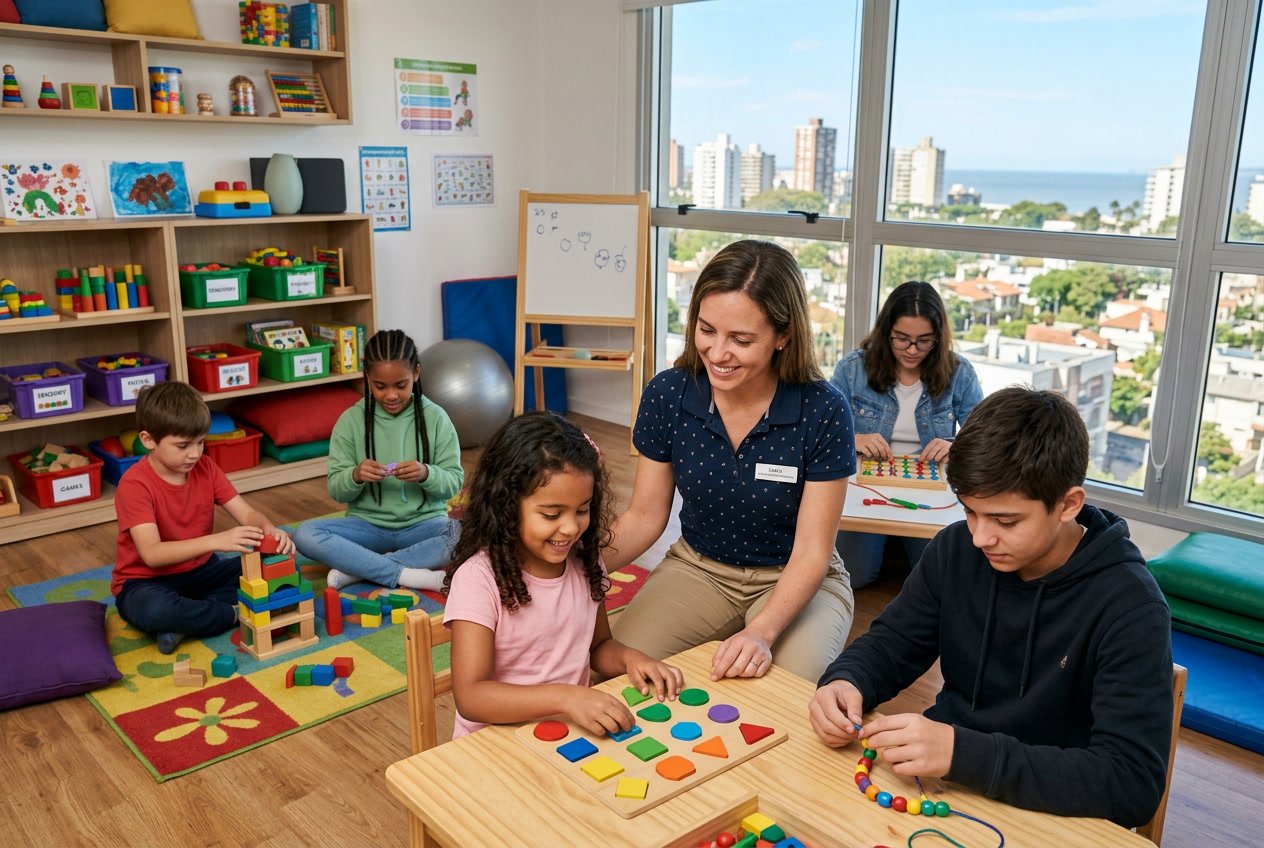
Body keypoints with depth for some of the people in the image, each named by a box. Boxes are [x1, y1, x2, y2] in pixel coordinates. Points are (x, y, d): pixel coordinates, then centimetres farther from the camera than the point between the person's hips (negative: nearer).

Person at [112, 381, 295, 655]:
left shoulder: (205, 468, -3)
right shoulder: (135, 484, -21)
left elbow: (247, 513, -6)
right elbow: (151, 554, -32)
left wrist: (269, 530, -31)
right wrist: (216, 541, -45)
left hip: (201, 571, 6)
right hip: (147, 581, -5)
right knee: (155, 611, -42)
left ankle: (186, 618, -16)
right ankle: (238, 613, -17)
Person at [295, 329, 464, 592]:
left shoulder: (435, 417, -3)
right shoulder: (351, 420, -2)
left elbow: (454, 482, -2)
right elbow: (335, 490, 0)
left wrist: (426, 474, -24)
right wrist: (355, 476, -23)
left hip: (423, 524, -1)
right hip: (368, 525, 1)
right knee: (305, 535, -26)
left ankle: (356, 568, -23)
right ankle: (408, 575, -28)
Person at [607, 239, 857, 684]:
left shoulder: (823, 411, -21)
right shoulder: (667, 395, -13)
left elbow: (811, 550, -17)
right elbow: (645, 516, -4)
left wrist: (762, 631, -33)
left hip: (794, 583, -1)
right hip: (697, 568, 2)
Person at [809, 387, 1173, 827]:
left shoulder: (1129, 607, -19)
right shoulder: (956, 549, -5)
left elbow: (1133, 783, -26)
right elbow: (892, 641, 6)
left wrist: (961, 752, -36)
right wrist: (845, 681, -17)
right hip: (939, 781, 5)